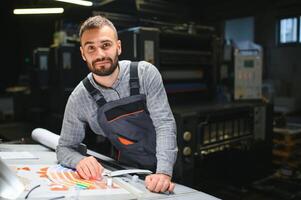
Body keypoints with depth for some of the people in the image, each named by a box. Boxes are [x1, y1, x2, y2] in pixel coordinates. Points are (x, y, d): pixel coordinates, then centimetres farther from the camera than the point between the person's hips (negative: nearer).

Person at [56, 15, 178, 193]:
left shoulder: (145, 73, -13)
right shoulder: (78, 99, -10)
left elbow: (165, 124, -16)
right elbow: (65, 148, 0)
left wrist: (164, 172, -30)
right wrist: (80, 161, -23)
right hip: (129, 172, 2)